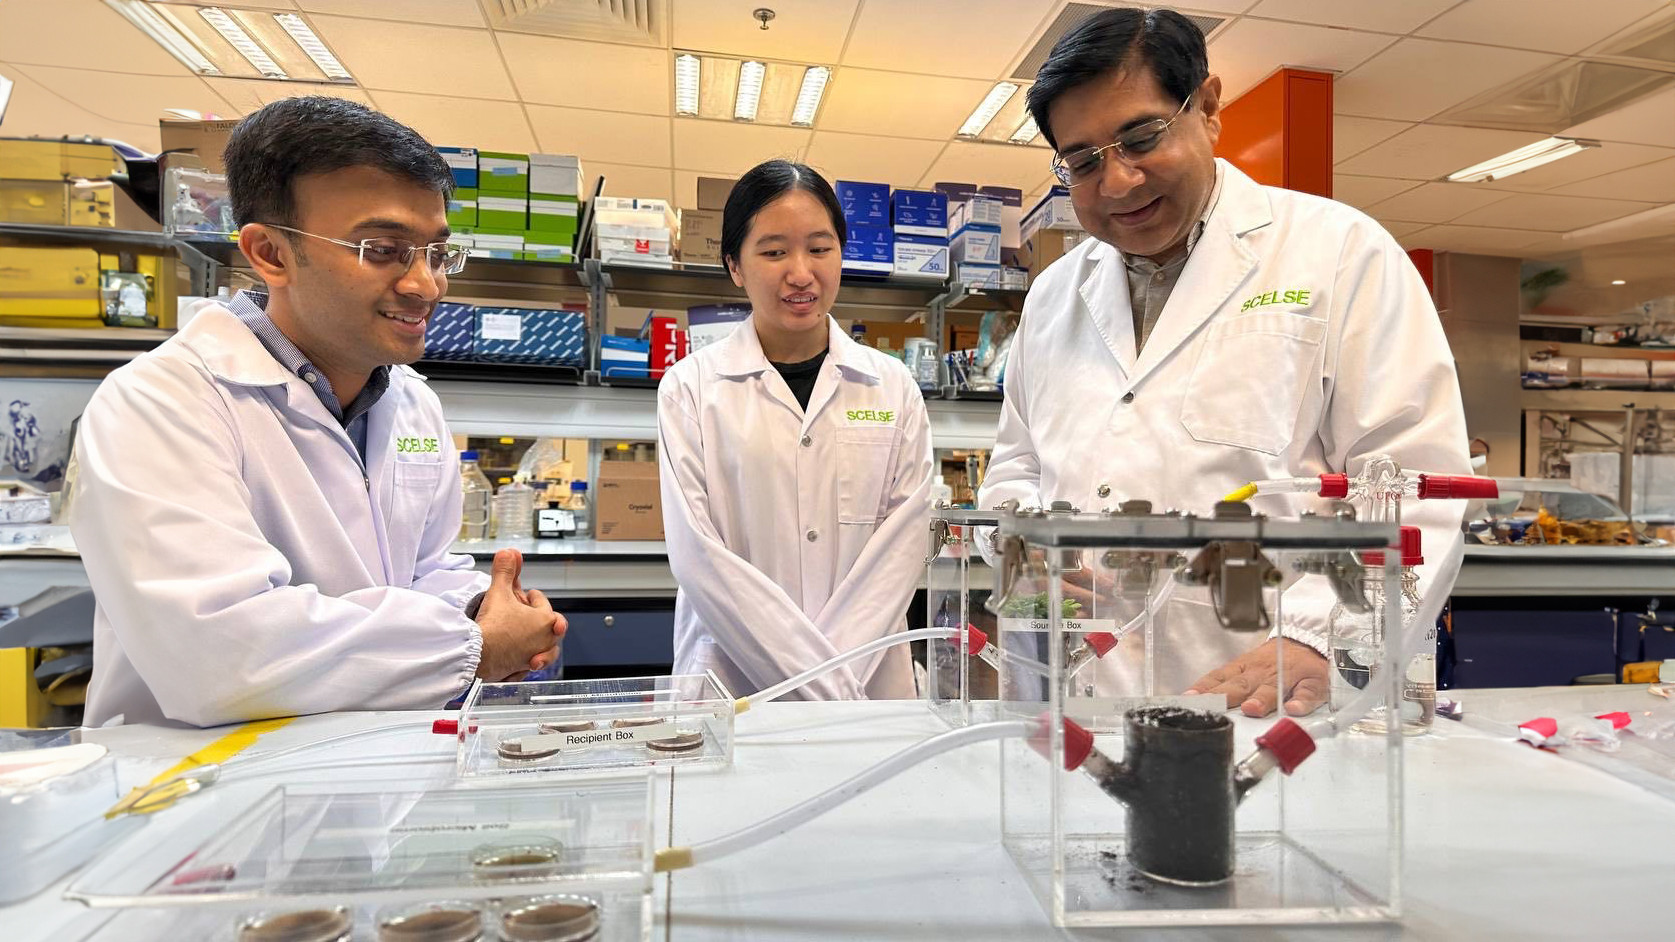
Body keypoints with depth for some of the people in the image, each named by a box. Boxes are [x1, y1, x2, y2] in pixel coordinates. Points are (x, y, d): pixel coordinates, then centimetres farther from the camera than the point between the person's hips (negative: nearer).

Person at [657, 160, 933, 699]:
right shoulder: (691, 387, -3)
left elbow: (902, 542, -3)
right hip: (733, 681, -1)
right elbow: (697, 552, -10)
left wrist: (838, 670, -15)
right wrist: (825, 685, -15)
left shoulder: (894, 387, 3)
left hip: (872, 681, 2)